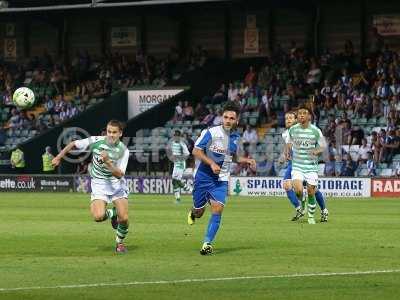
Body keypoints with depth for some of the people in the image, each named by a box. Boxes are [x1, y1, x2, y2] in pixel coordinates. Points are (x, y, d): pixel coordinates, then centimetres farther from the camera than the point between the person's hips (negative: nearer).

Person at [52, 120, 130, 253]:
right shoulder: (96, 141, -10)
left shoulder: (123, 150, -12)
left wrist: (108, 162, -34)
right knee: (98, 216, -24)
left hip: (117, 184, 0)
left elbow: (119, 174, -20)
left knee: (124, 218, -16)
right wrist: (58, 157, 8)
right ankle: (112, 214, 15)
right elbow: (73, 144, 4)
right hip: (99, 184, 0)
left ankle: (120, 242, 16)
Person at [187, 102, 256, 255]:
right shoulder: (211, 132, -13)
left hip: (221, 179, 3)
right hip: (203, 177, -3)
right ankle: (193, 213, 45)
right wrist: (211, 163, -22)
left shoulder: (235, 137, 6)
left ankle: (207, 243, -11)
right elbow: (196, 151, -12)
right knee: (199, 211, 6)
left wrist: (247, 160, 5)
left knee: (217, 209, -15)